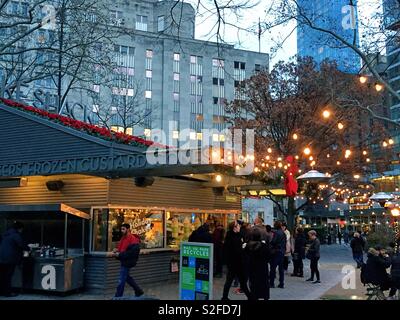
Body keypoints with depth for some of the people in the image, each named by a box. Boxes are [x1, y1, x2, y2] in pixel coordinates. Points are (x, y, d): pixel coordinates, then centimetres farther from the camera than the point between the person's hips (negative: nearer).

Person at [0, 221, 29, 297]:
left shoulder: (6, 234, 17)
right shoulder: (16, 235, -11)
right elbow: (21, 245, -13)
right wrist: (28, 249, 7)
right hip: (10, 258, -8)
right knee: (8, 276, -2)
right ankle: (7, 292, 2)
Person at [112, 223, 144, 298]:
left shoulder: (132, 239, -17)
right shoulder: (123, 238, 12)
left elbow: (131, 252, -23)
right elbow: (121, 248, 21)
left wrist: (120, 254, -24)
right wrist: (116, 251, -2)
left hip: (127, 262, -10)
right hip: (123, 261, 10)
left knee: (121, 280, -4)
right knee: (127, 277, 20)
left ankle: (118, 297, 4)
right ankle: (139, 291, 33)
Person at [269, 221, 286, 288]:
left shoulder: (276, 232, -14)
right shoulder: (283, 233, 9)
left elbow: (273, 242, -18)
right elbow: (285, 243, 14)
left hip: (276, 252, -7)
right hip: (282, 252, 7)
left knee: (273, 268, -1)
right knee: (281, 268, 11)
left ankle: (271, 283, 1)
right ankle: (281, 284, 13)